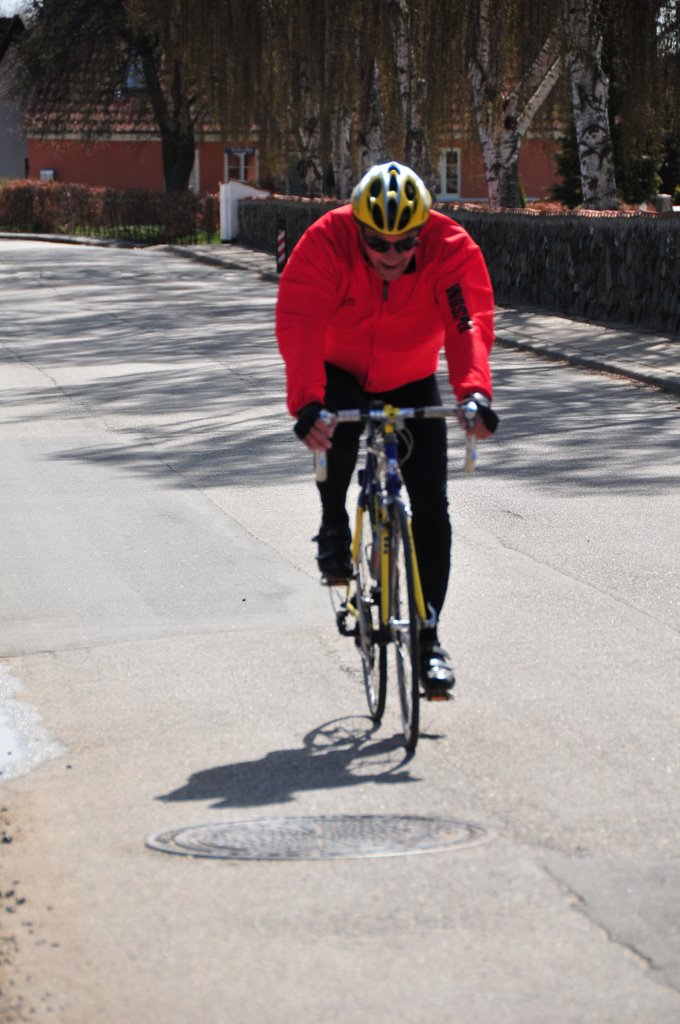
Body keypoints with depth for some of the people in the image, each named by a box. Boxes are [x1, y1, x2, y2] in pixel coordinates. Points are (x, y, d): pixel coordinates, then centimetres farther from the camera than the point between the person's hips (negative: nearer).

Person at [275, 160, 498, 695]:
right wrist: (307, 403, -54)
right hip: (339, 370, -2)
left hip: (410, 380, 2)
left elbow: (470, 323, -38)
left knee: (431, 506, -8)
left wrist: (474, 392, -56)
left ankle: (428, 636, 4)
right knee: (338, 425, -37)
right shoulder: (325, 243, -29)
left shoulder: (452, 249, -26)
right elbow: (299, 325, -39)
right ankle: (333, 526, -8)